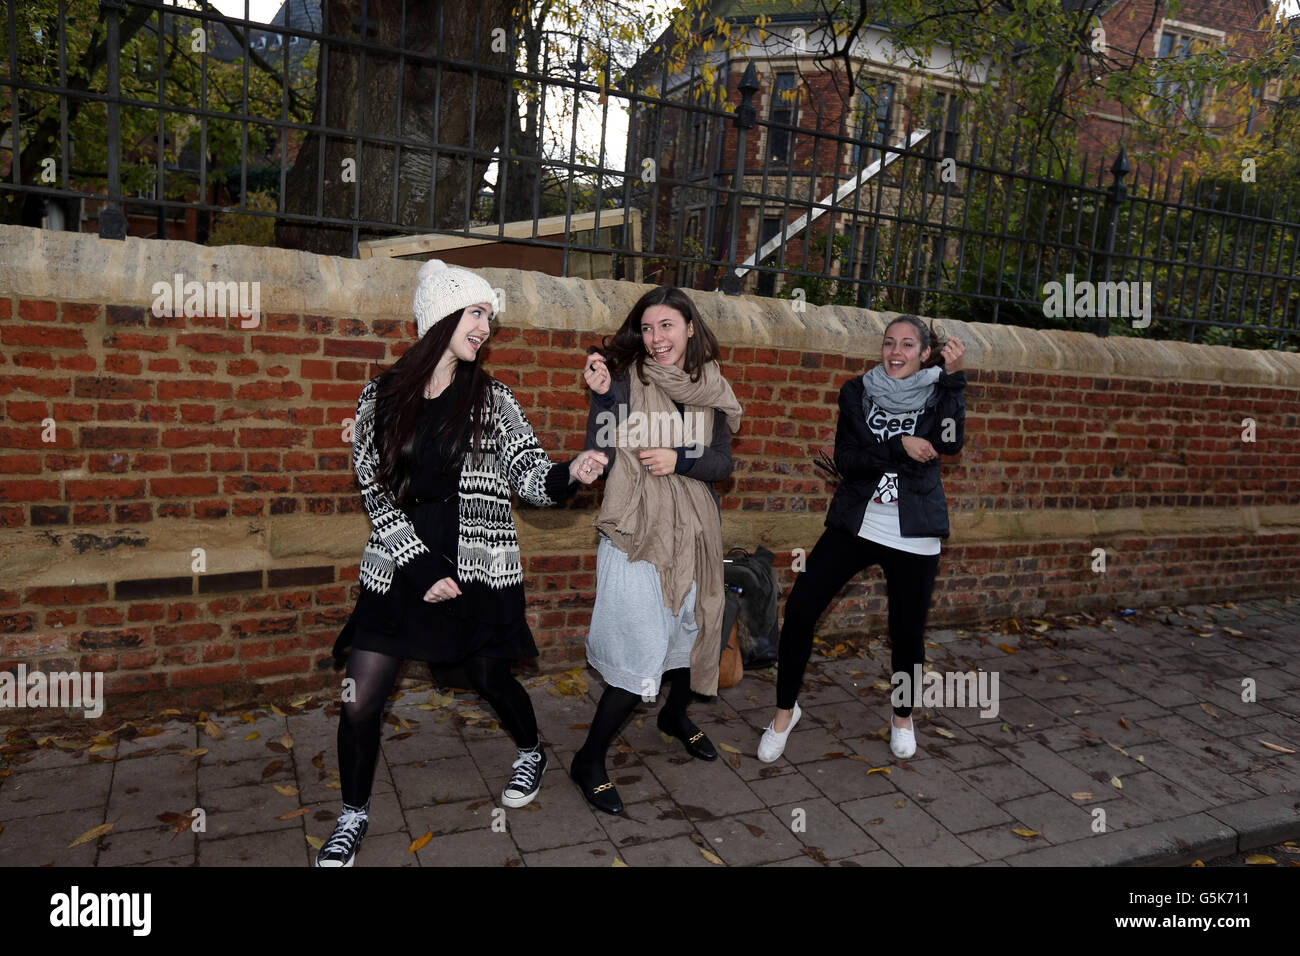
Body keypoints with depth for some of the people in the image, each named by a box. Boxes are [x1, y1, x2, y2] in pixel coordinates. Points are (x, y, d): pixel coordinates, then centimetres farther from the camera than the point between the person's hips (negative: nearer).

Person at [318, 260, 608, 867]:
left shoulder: (491, 398, -1)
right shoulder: (381, 398, -1)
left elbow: (529, 476, -4)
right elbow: (375, 494, -4)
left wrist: (570, 474, -27)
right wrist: (421, 568, -13)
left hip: (478, 567, 0)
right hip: (399, 566, 1)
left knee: (490, 679, 14)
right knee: (360, 702, -1)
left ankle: (532, 753, 46)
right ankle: (354, 816, 25)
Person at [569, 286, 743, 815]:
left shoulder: (710, 389, 5)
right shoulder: (626, 380, -9)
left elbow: (723, 464, 0)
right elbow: (599, 459, -16)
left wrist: (680, 459, -18)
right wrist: (601, 396, -25)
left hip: (692, 533, 5)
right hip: (637, 534, -5)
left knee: (693, 628, 21)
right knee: (641, 652, -8)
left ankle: (676, 714, 50)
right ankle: (589, 761, 11)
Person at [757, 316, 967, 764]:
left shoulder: (937, 393, 0)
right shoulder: (858, 392, 3)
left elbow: (950, 443, -20)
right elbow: (846, 461, -6)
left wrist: (952, 376, -24)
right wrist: (899, 448, -19)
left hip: (913, 536, -1)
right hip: (855, 523, 1)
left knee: (908, 632, 6)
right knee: (799, 610, -9)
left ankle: (903, 717, 36)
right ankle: (785, 710, 12)